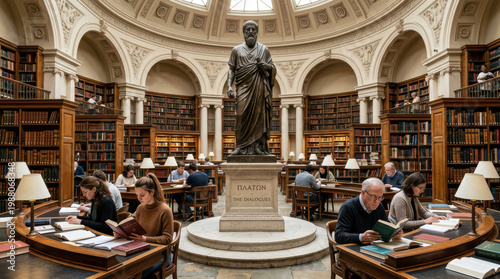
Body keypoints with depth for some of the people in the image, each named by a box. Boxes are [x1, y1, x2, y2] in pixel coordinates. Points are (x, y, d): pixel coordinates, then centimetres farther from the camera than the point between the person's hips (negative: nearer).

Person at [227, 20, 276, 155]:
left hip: (260, 87, 1)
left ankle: (258, 147, -4)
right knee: (242, 115, -14)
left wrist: (266, 66, -6)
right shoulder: (237, 50, 17)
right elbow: (231, 70, 11)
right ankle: (242, 147, -9)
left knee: (259, 115, -7)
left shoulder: (264, 49, 17)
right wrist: (229, 86, -4)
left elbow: (273, 68, 17)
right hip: (243, 86, 0)